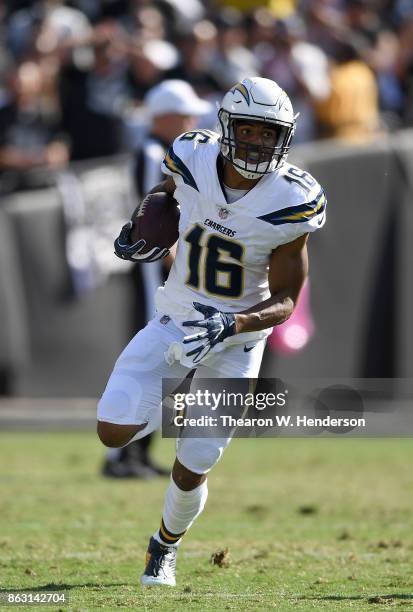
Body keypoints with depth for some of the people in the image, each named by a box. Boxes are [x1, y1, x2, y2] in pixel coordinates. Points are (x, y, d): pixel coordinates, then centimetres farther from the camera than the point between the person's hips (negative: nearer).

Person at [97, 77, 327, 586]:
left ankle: (165, 547, 36)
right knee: (114, 431, -17)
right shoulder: (193, 159, -15)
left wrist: (230, 325, -33)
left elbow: (285, 300, -16)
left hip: (238, 340, -2)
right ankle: (169, 405, 19)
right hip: (176, 320, 2)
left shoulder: (291, 203, -22)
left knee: (189, 473, 3)